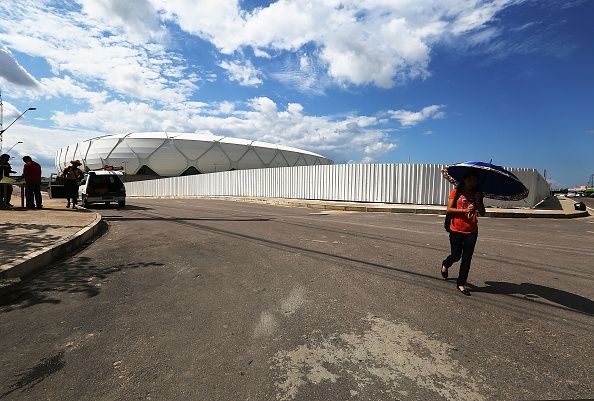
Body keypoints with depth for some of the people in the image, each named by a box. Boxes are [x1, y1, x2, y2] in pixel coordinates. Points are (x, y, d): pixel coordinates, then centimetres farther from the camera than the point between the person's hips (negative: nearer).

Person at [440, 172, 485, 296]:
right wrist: (465, 210, -21)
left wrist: (478, 200, -10)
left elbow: (482, 213, 3)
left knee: (467, 258, 3)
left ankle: (461, 283, 15)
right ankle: (445, 265, 40)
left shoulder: (477, 194, 8)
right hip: (456, 230, -3)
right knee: (456, 255, 6)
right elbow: (449, 209, -9)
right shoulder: (456, 192, -2)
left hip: (471, 231, 3)